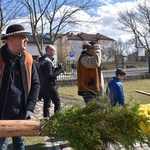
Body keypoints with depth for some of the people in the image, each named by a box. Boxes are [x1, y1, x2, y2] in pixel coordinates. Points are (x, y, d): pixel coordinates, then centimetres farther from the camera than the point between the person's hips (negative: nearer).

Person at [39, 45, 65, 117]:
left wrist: (57, 68, 5)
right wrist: (59, 70, -14)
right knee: (57, 103, -3)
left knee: (46, 103, 13)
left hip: (44, 86, 10)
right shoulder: (48, 62, -18)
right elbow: (50, 75, -23)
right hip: (50, 86, -10)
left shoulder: (43, 60, 14)